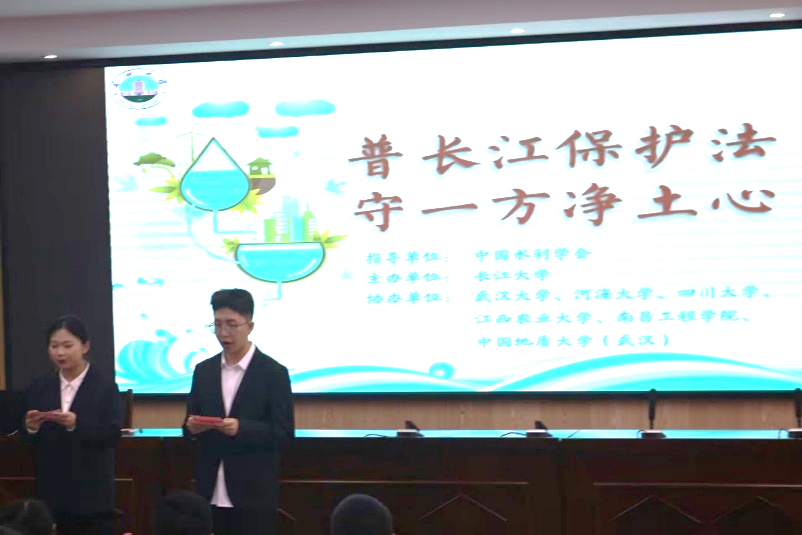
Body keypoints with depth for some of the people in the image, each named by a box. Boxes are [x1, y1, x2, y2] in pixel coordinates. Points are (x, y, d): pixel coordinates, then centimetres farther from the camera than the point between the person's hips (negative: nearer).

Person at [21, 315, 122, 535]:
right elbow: (26, 441, 9)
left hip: (92, 493, -3)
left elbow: (113, 434, -11)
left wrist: (77, 424, -25)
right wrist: (30, 428, -14)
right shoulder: (39, 387, 9)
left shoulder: (105, 386, -3)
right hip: (51, 492, 3)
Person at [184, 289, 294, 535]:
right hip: (211, 492, 4)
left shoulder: (273, 372, -4)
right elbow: (190, 423, 14)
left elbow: (284, 432, -7)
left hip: (254, 494, -4)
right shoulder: (203, 370, 11)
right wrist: (192, 426, -10)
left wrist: (241, 428, -22)